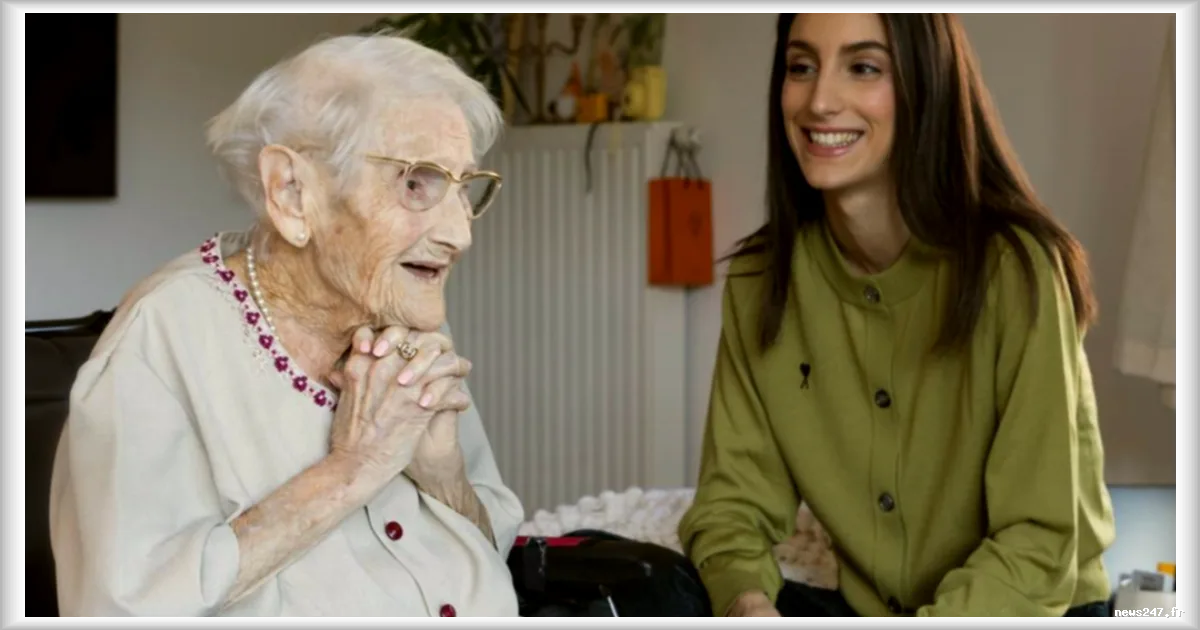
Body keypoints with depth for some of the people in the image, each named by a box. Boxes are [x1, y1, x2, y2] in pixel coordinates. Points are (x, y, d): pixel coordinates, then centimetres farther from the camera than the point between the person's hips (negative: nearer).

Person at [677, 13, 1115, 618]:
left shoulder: (1013, 268, -20)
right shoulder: (759, 279, -5)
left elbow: (1037, 545, -18)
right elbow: (734, 500, -5)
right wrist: (744, 597, -26)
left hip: (1031, 605, -3)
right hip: (859, 602, 3)